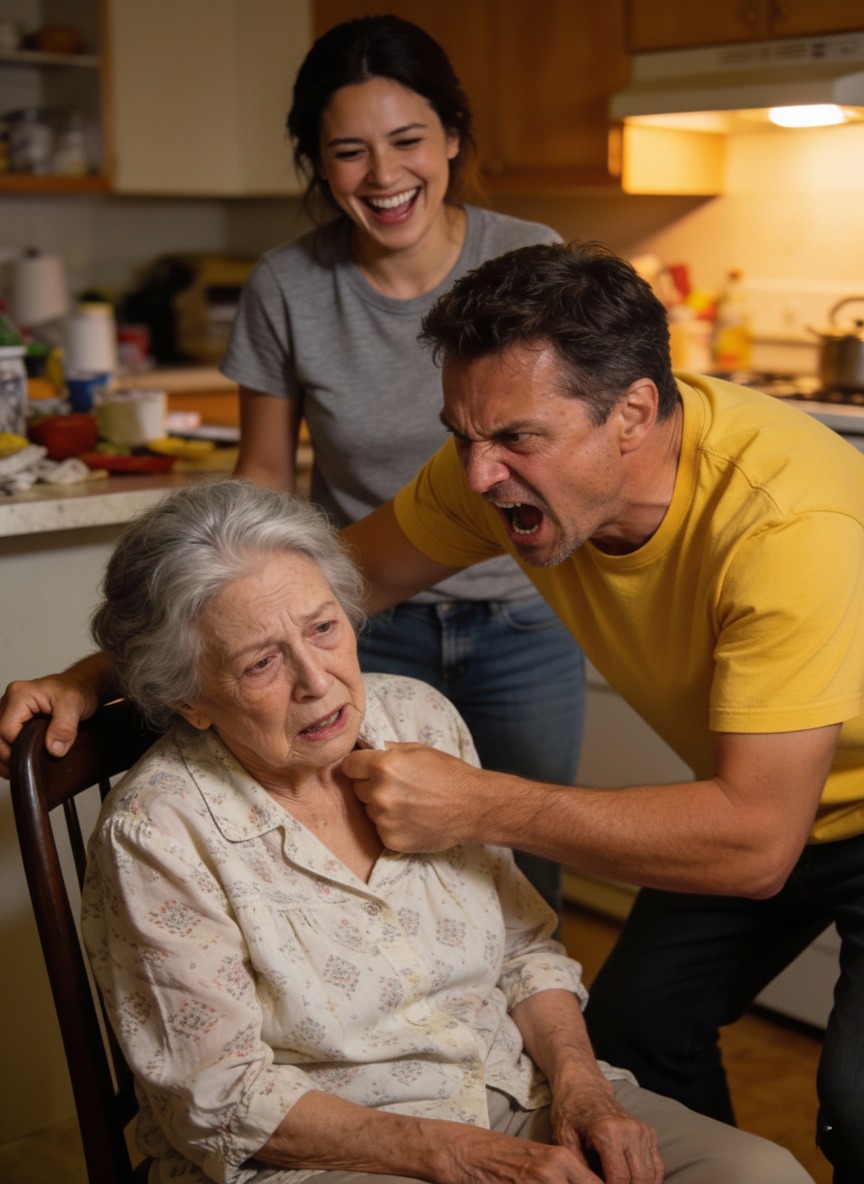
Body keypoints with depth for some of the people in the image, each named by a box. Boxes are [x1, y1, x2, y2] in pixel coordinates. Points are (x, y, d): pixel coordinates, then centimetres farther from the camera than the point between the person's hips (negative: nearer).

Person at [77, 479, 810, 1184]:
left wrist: (577, 1078, -8)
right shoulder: (157, 834, -14)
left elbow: (522, 946, 10)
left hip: (516, 1098, 6)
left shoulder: (420, 717, 2)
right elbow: (221, 1102, -13)